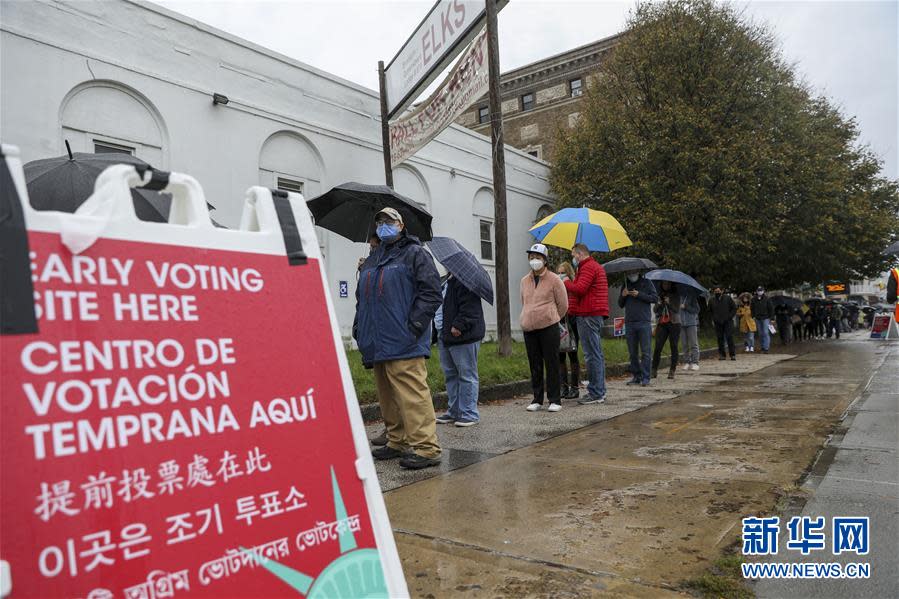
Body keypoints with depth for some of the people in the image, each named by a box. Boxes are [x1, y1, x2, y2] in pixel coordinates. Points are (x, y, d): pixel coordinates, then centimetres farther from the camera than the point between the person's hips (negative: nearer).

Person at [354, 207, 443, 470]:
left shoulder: (415, 254, 2)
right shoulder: (372, 260, 24)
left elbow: (431, 293, -7)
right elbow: (361, 298, 28)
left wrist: (414, 325, -15)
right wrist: (359, 327, 16)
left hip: (403, 344, -8)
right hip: (377, 343, 8)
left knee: (412, 395, -11)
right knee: (388, 398, 13)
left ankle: (426, 447, -7)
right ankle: (398, 442, 23)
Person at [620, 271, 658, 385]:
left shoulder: (646, 282, 8)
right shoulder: (625, 285, 18)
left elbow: (655, 298, -1)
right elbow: (620, 305, 19)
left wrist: (639, 295, -10)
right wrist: (623, 296, -1)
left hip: (644, 323, -4)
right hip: (629, 323, 4)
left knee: (645, 352, -4)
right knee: (632, 353, 5)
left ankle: (645, 377, -2)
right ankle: (636, 376, 11)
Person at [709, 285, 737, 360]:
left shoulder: (728, 298, 2)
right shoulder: (711, 300, 7)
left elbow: (734, 308, 6)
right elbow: (709, 311, 20)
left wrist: (729, 317, -4)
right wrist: (713, 318, 7)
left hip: (728, 322, -2)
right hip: (718, 323, 2)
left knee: (729, 338, -6)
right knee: (720, 339, 2)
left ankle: (733, 354, 1)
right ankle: (722, 355, 9)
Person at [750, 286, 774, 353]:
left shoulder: (766, 299, -4)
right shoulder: (754, 299, 3)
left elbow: (771, 308, 0)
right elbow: (752, 308, 13)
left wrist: (771, 317, -4)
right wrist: (753, 316, 4)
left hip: (765, 318, -3)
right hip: (758, 319, 3)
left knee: (766, 333, -10)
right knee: (760, 333, 8)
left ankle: (766, 348, -10)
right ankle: (762, 346, 16)